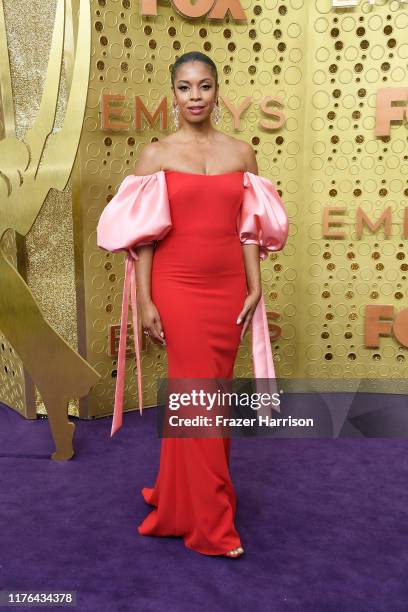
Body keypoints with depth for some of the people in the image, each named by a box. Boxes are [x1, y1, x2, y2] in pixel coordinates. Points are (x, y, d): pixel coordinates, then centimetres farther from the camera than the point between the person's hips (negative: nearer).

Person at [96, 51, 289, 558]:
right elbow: (142, 235, -4)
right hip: (177, 287, -3)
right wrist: (144, 301, -8)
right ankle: (212, 525, 18)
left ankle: (178, 496, 35)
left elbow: (250, 229, 7)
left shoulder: (241, 152, 7)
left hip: (228, 288, 3)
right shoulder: (155, 154, 0)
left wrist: (254, 289, 2)